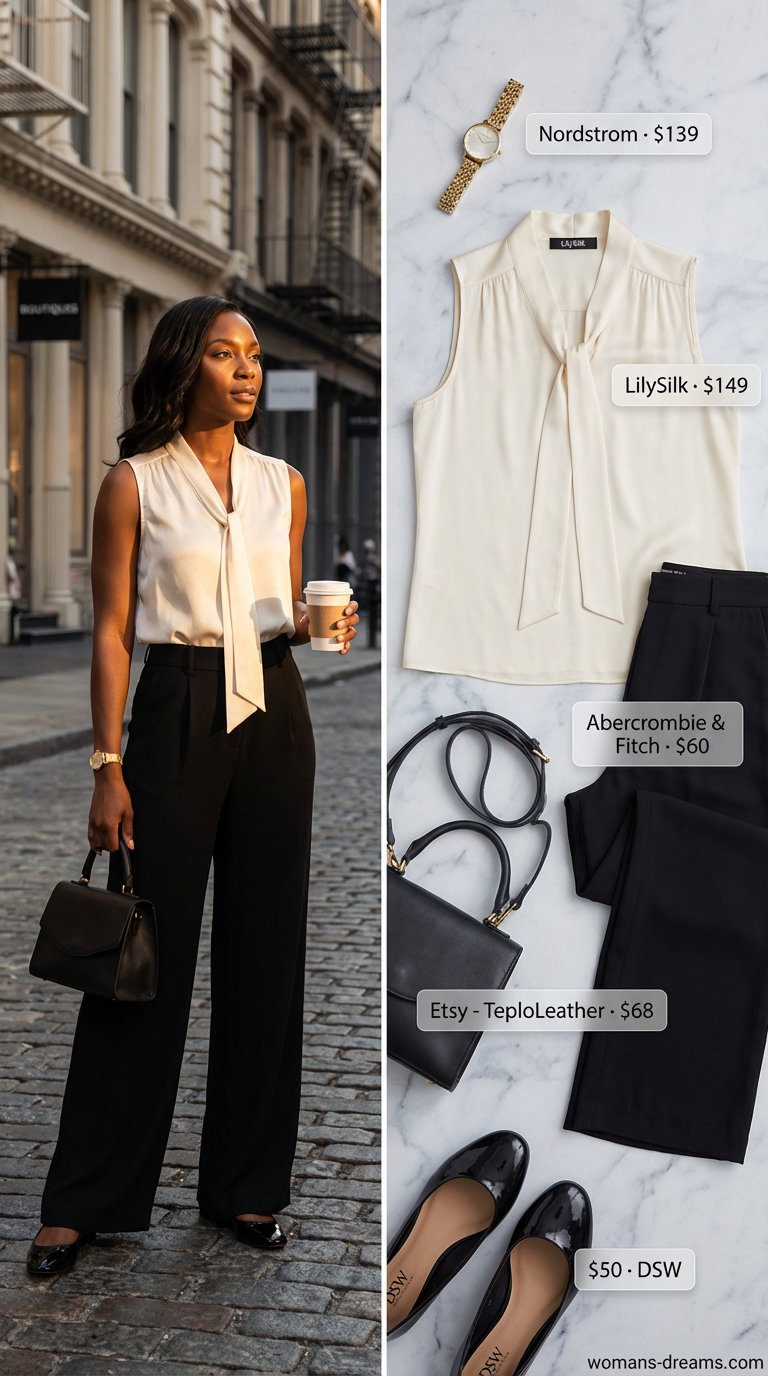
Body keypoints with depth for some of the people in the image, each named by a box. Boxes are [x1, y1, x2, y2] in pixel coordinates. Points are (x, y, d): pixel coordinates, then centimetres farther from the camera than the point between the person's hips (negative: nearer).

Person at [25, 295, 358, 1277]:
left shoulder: (282, 485, 10)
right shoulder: (135, 484, -2)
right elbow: (112, 631, -4)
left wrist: (313, 623, -6)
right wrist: (108, 765, -10)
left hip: (272, 716, 4)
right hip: (176, 713, -4)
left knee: (264, 947, 6)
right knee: (146, 948, -2)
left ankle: (244, 1184, 20)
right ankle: (87, 1197, 11)